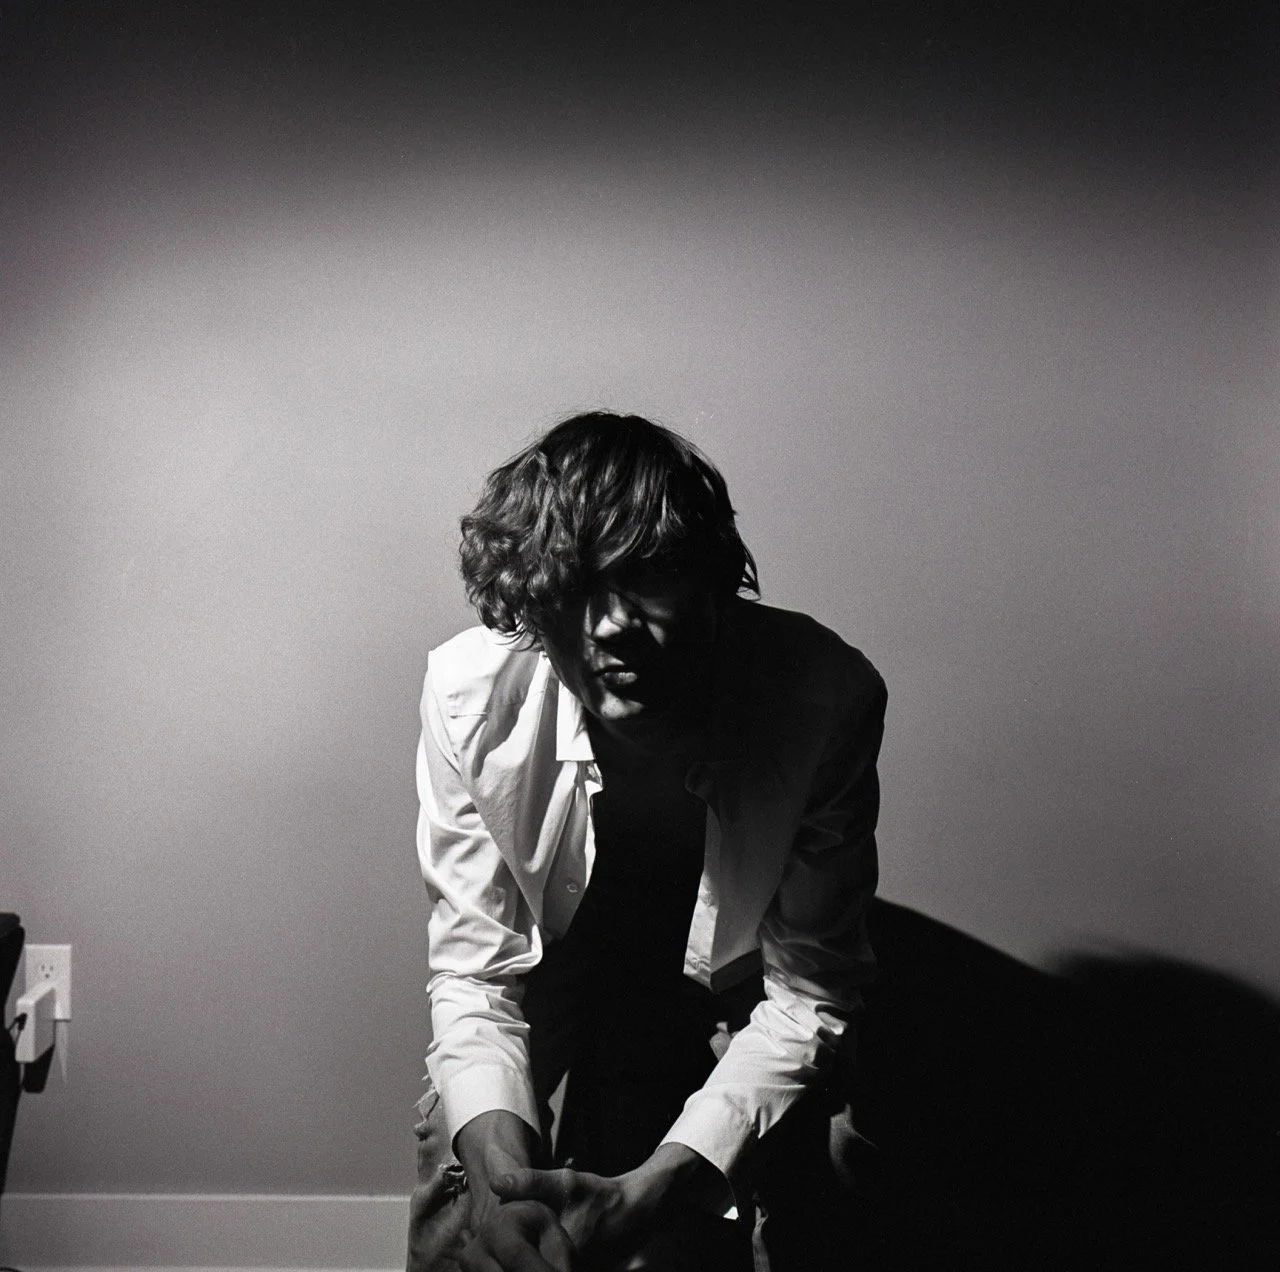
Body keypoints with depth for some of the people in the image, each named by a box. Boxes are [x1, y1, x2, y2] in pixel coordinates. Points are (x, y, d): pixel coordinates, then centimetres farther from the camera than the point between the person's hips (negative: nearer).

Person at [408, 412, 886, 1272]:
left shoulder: (826, 699, -31)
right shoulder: (469, 692, -27)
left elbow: (809, 997, -24)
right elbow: (475, 969, -19)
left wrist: (648, 1190, -36)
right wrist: (500, 1163, -39)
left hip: (727, 987, 0)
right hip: (553, 965, 1)